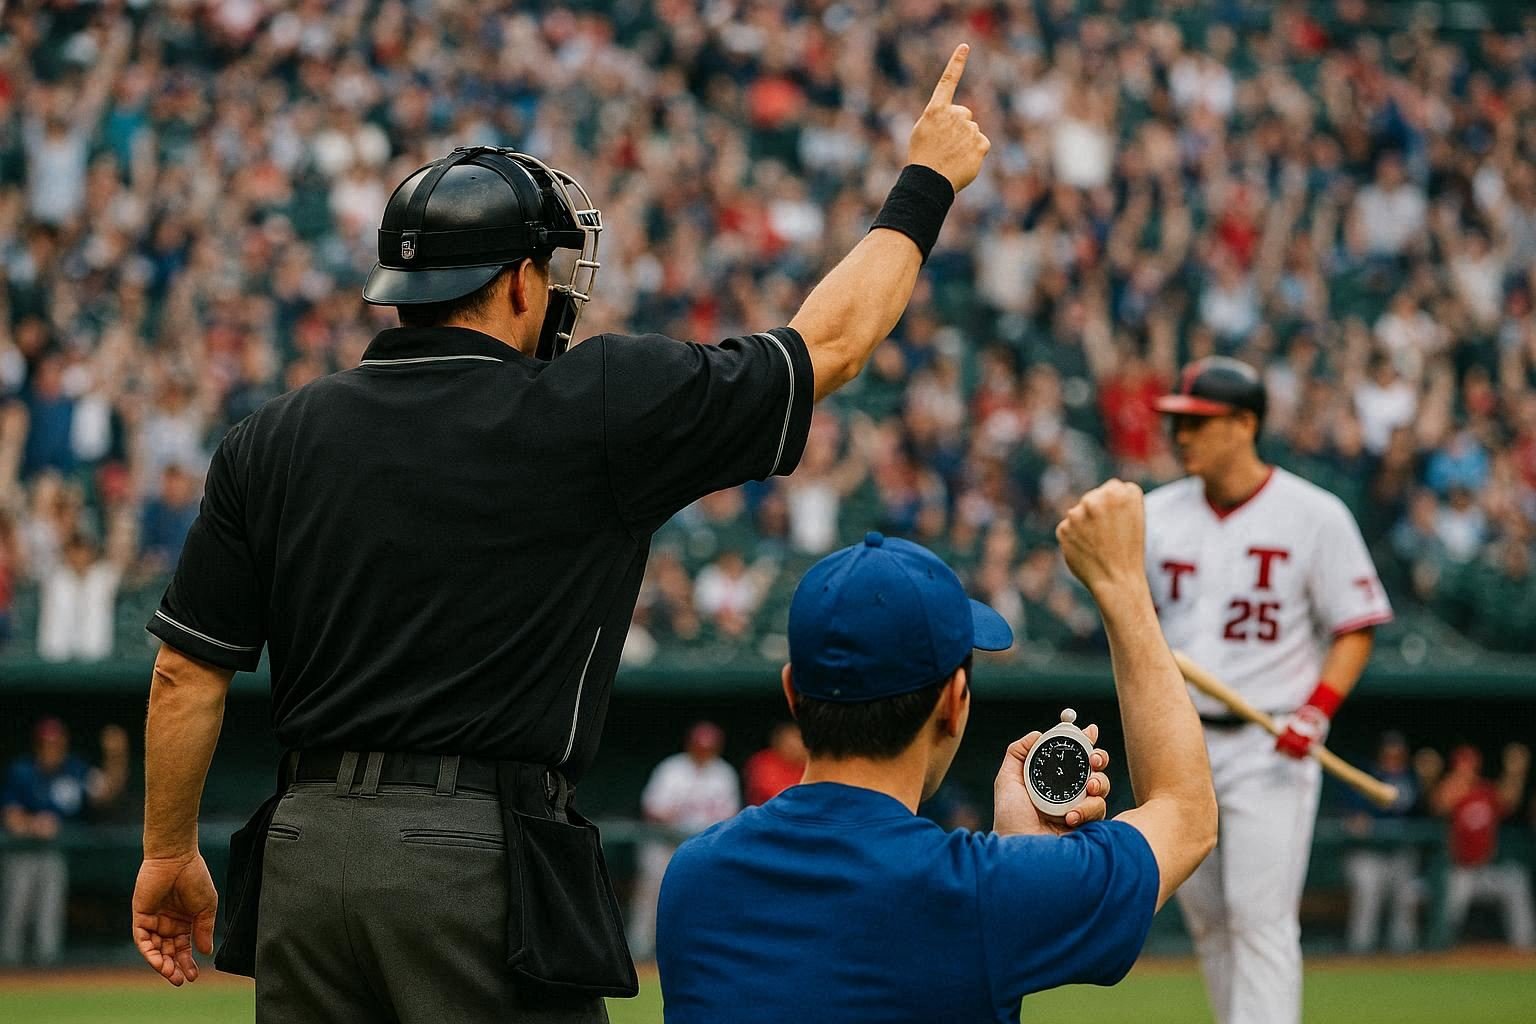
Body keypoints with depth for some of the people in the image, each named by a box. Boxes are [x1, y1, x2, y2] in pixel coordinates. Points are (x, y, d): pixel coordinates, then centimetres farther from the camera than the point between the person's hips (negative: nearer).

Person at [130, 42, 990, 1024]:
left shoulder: (272, 440, 7)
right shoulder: (594, 410, -4)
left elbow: (187, 671, 8)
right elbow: (830, 343, 6)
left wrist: (169, 854, 20)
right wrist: (927, 182, 20)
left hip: (304, 858, 5)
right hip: (482, 865, -5)